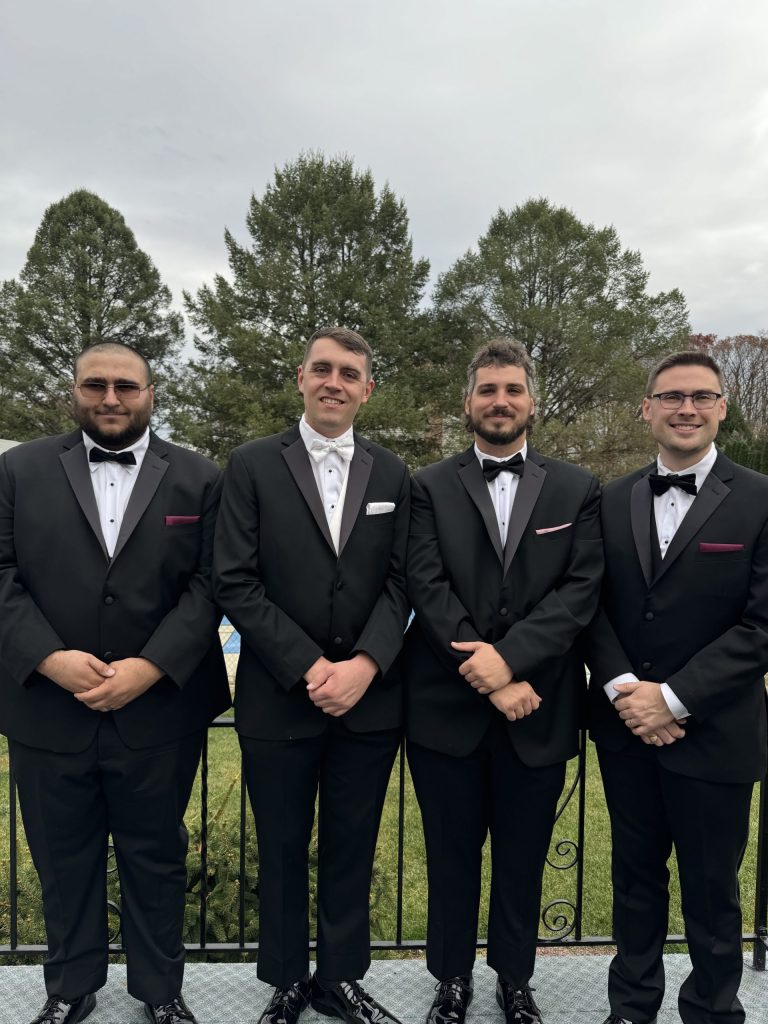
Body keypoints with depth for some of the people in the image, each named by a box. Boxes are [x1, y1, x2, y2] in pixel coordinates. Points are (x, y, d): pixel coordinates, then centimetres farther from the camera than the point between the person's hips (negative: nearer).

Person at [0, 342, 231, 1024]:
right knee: (63, 860, 17)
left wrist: (149, 668, -15)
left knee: (156, 858, 15)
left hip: (159, 709, -1)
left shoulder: (198, 479, 1)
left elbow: (209, 585, -5)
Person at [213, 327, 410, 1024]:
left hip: (369, 698, 2)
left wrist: (364, 664, -13)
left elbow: (400, 581, 2)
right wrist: (309, 667, -14)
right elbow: (236, 582, -8)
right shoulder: (253, 465, -2)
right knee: (282, 849, 14)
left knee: (352, 849, 15)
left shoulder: (391, 474, 6)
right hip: (279, 697, -2)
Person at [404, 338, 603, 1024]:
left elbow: (581, 589, -5)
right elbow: (428, 588, -8)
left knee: (524, 858, 17)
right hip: (447, 708, 0)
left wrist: (508, 656, -18)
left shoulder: (576, 489, 4)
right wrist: (489, 680, -15)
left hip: (538, 709, 1)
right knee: (452, 856, 15)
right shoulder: (431, 487, 2)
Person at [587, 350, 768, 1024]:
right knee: (635, 876, 19)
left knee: (712, 890, 14)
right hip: (626, 728, 3)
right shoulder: (612, 501, 4)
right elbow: (593, 606, 3)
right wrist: (622, 688, -12)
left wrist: (673, 698, -16)